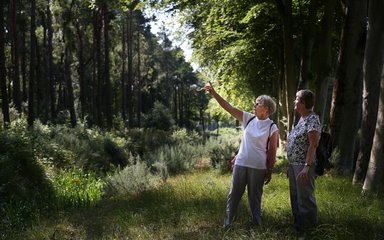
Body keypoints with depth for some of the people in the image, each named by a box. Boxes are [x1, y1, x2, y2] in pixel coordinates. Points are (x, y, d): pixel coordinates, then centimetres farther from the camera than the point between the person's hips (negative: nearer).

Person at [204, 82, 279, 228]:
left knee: (255, 197, 8)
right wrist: (214, 93, -4)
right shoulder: (249, 119, 2)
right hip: (241, 164, 4)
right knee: (234, 194, 9)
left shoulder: (272, 127, -7)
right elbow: (228, 107, 0)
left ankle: (255, 225, 23)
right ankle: (227, 223, 20)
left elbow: (272, 151, -4)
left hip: (258, 167, -4)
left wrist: (270, 171, -4)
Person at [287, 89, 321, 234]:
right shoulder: (302, 119, 14)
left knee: (305, 197, -1)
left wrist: (307, 166, -26)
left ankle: (308, 228, 11)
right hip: (293, 164, 10)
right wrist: (291, 165, 17)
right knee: (295, 196, 17)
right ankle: (298, 224, 31)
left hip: (303, 166, -10)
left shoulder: (313, 120, -14)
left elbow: (313, 144, -20)